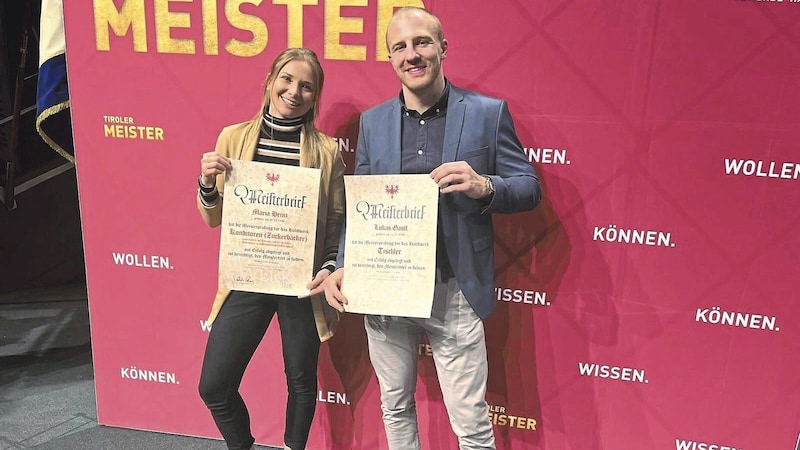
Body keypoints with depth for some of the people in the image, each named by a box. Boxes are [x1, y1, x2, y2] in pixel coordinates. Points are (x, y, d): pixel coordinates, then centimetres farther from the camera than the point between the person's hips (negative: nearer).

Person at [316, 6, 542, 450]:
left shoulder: (488, 113, -3)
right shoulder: (372, 122, 6)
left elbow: (529, 188, -2)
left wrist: (485, 187, -23)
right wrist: (342, 268, -4)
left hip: (454, 293, -3)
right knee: (395, 408, 21)